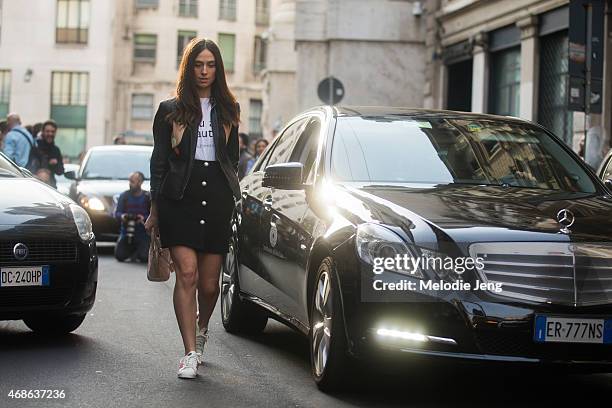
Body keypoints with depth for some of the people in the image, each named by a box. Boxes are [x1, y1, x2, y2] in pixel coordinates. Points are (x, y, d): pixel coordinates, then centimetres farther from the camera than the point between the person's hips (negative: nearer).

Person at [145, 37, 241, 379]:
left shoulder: (228, 110, 14)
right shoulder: (170, 111, 8)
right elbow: (159, 162, 7)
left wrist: (232, 197, 14)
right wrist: (156, 208, 4)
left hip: (217, 198, 2)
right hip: (180, 198, -2)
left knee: (209, 283, 4)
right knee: (187, 274, -14)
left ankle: (201, 328, 36)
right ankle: (190, 354, -12)